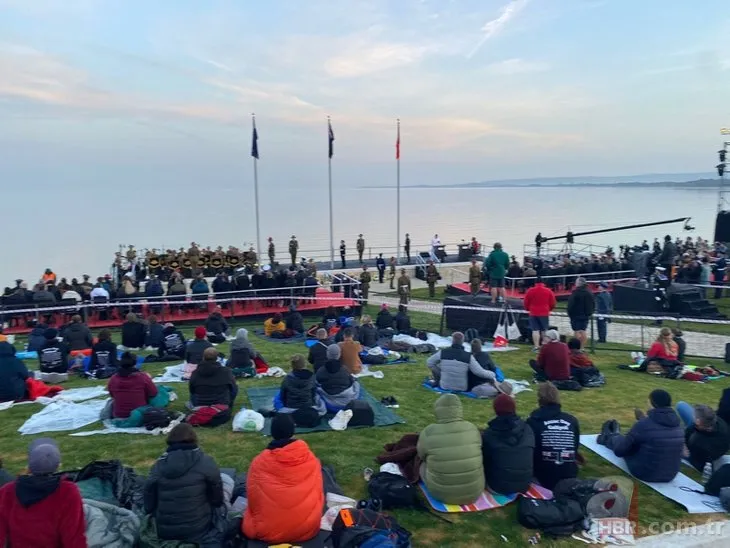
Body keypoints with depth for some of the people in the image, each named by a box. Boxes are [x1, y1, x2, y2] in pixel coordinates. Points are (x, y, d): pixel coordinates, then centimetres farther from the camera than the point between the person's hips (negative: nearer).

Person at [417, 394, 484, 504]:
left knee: (424, 464, 26)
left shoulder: (428, 432, -15)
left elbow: (421, 455, 6)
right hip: (474, 493, 2)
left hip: (442, 494, -2)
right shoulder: (472, 428, -9)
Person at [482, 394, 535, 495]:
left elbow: (484, 461, 1)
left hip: (498, 487, -4)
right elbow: (534, 455, 12)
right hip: (524, 486, 4)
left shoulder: (488, 434, -10)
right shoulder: (527, 429, -2)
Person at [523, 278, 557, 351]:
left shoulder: (530, 291, -2)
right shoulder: (549, 291, 1)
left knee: (535, 330, 1)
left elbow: (525, 302, 2)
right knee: (544, 330, 10)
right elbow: (553, 303, 5)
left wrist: (528, 309, 20)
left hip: (533, 313, 0)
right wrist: (549, 309, 23)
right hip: (544, 313, 1)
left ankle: (536, 346, -3)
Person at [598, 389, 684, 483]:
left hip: (643, 473, -5)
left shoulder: (643, 424, -24)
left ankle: (607, 437, 53)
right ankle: (614, 435, 56)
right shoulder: (678, 427, -7)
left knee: (621, 440, 18)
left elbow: (619, 451, -15)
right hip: (670, 475, 5)